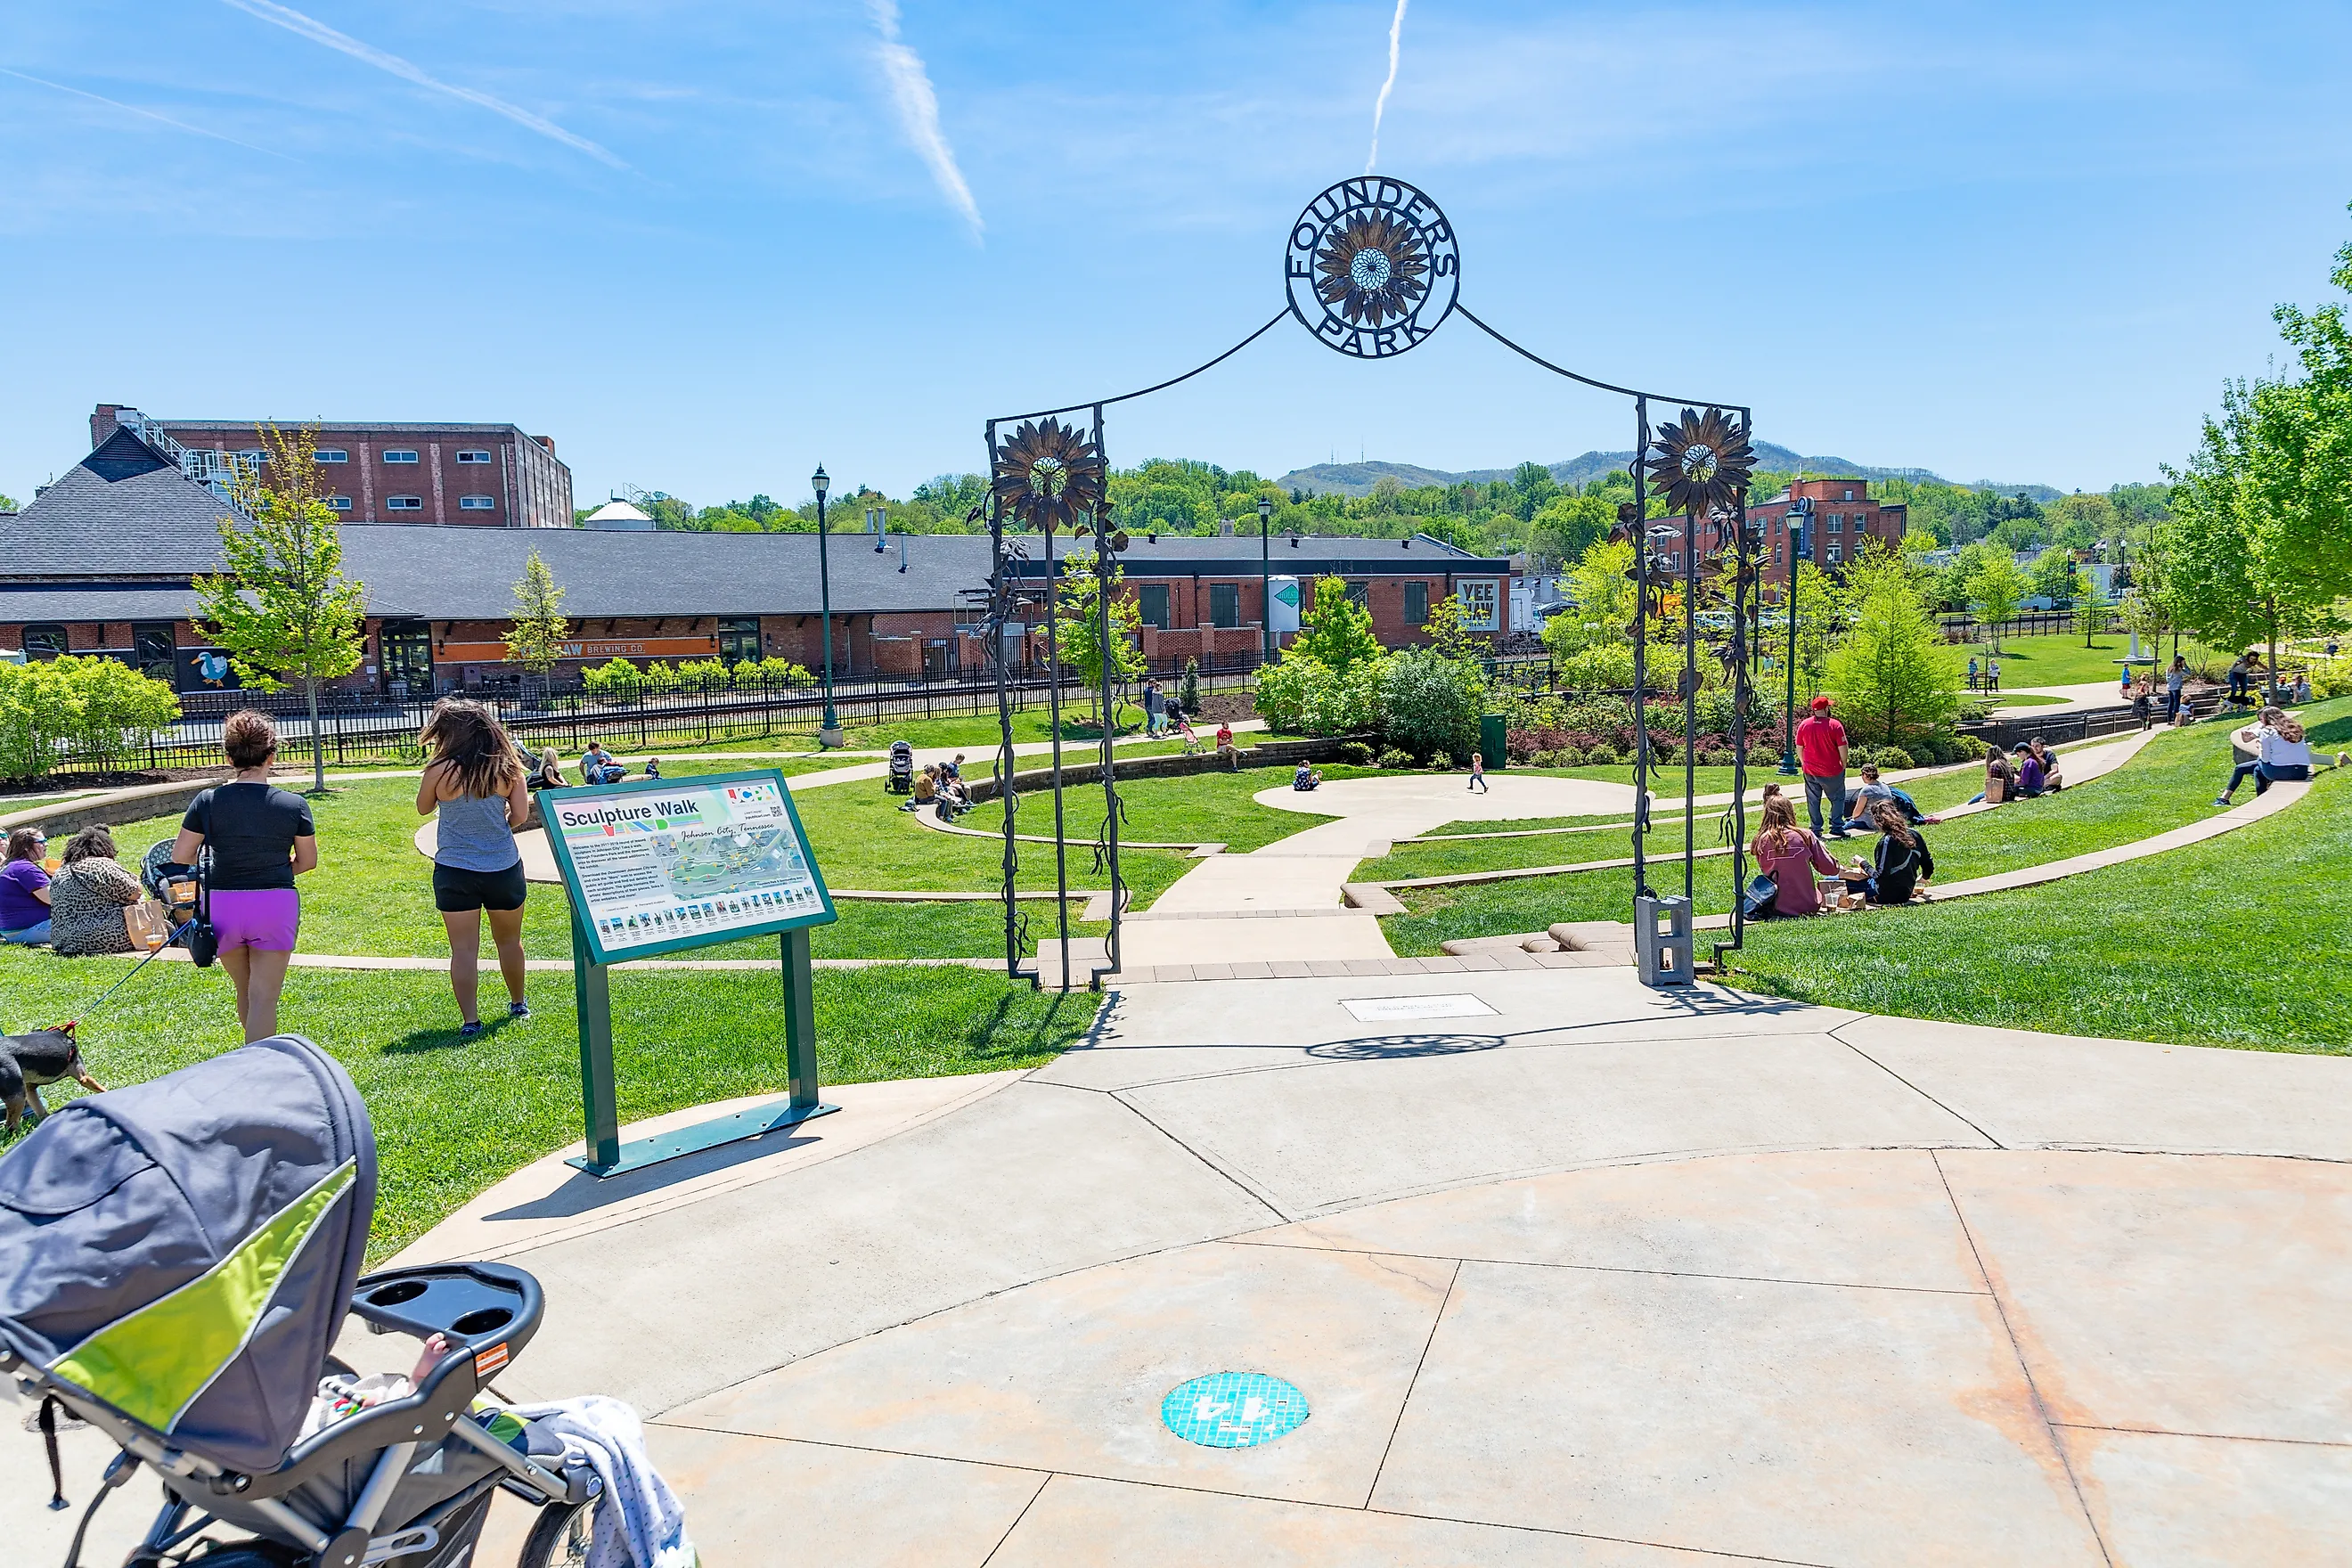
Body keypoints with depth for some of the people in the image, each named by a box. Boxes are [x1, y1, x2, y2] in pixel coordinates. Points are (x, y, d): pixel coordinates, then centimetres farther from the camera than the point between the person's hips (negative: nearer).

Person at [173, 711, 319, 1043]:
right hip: (276, 904, -2)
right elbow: (308, 860, 2)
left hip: (222, 903, 2)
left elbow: (180, 856, 1)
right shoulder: (294, 805, -6)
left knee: (244, 990, 21)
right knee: (263, 998, 1)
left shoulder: (207, 801, -4)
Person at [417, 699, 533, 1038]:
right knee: (509, 939, 20)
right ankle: (518, 1004, 36)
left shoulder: (440, 770, -11)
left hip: (454, 871, -2)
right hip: (504, 867, 3)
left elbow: (423, 809, 6)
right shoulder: (507, 767, -4)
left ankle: (470, 1020, 2)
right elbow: (520, 815, -3)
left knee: (464, 949, 4)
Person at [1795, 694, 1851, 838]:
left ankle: (1816, 830, 10)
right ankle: (1836, 828, 5)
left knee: (1813, 801, 10)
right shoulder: (1835, 725, -12)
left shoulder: (1804, 725, -1)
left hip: (1810, 771, 3)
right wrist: (1844, 764, 4)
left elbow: (1799, 747, 6)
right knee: (1837, 799, 10)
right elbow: (1842, 747, -10)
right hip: (1832, 771, -3)